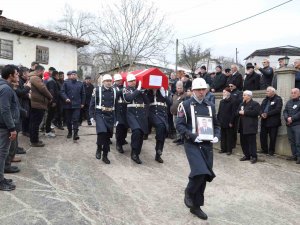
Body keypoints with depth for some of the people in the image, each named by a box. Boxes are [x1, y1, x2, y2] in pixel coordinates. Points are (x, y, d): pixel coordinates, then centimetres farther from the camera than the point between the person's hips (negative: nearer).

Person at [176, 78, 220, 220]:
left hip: (207, 145, 5)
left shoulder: (210, 106, 12)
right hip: (192, 144, -5)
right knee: (200, 172, -22)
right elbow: (179, 125, -8)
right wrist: (193, 136, -20)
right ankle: (189, 193, 10)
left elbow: (216, 125, 18)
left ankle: (196, 206, 25)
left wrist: (216, 136, -2)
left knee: (205, 176, 8)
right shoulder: (185, 105, -3)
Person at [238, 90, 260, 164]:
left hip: (250, 126, -8)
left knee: (251, 141, -6)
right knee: (243, 141, 10)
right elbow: (238, 111, 18)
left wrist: (244, 112, -16)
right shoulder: (242, 104, 21)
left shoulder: (255, 104, -4)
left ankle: (254, 156, 1)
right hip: (243, 126, 8)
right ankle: (246, 155, 21)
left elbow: (256, 112, -19)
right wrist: (240, 112, -6)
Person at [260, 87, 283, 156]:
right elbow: (261, 108, 12)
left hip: (273, 122, -6)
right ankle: (264, 150, 21)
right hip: (264, 121, 6)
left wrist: (267, 114, -19)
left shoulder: (278, 99, -5)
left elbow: (277, 109, -16)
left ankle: (271, 151, 15)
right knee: (262, 135, 8)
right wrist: (262, 114, -9)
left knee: (272, 137, 2)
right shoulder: (265, 99, 16)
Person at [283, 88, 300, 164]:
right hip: (289, 125, 6)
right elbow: (285, 111, 9)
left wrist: (292, 118, -15)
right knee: (292, 141, 10)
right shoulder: (288, 102, 16)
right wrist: (287, 118, -8)